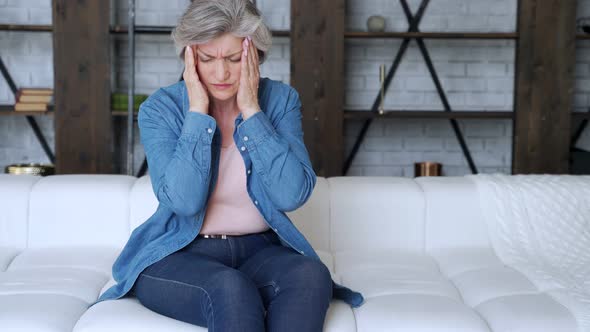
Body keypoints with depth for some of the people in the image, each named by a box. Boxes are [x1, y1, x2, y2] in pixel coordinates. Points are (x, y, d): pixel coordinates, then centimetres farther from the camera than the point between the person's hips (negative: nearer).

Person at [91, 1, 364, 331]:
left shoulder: (281, 100, -2)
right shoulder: (160, 108, -6)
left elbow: (292, 195, -17)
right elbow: (185, 201, -21)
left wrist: (250, 109, -18)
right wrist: (198, 111, -19)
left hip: (258, 251, 3)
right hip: (178, 256, -2)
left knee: (311, 275, -29)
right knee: (231, 289, -35)